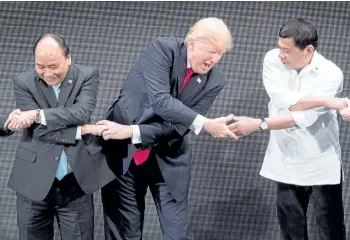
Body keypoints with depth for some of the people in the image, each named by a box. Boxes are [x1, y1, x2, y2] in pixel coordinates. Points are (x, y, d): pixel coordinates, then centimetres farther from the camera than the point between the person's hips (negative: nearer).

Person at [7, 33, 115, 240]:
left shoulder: (87, 76, 1)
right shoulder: (24, 83, -1)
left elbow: (81, 113, -16)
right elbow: (38, 130, -11)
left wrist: (38, 114, -23)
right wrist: (81, 131, -16)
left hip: (76, 182, 0)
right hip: (34, 182, 0)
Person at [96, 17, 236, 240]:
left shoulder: (214, 81, -8)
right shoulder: (163, 49, -16)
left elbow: (177, 125, -13)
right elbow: (161, 101, -28)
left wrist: (132, 132, -23)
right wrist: (204, 124, -34)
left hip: (168, 160, 2)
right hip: (124, 152, -2)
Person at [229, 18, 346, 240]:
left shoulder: (330, 74, -19)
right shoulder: (273, 60, -7)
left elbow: (303, 118, -28)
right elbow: (283, 100, -22)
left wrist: (258, 125, -32)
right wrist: (326, 101, -26)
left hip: (321, 165, -4)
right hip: (287, 162, 4)